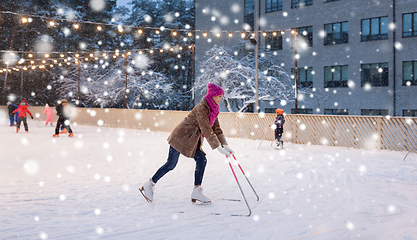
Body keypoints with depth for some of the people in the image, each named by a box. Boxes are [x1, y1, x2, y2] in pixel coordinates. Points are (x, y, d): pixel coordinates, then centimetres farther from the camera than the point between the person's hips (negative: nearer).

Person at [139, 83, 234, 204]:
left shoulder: (213, 109, 5)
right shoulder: (202, 108, -23)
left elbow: (216, 129, 9)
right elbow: (207, 130, -27)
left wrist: (225, 145, 2)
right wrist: (218, 148, -27)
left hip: (192, 140, 9)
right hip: (181, 136, -8)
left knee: (201, 160, -7)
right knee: (171, 164, -4)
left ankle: (196, 192, -3)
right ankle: (149, 185, 13)